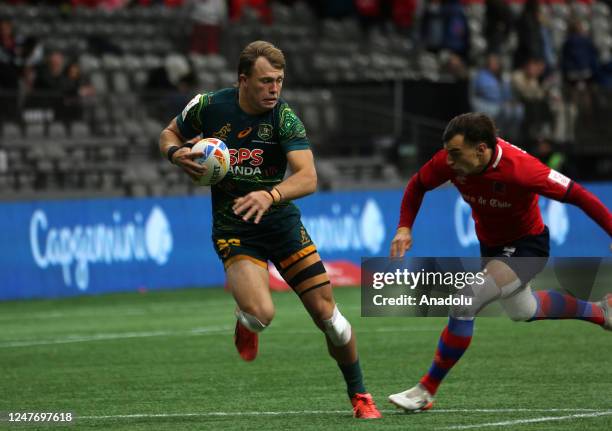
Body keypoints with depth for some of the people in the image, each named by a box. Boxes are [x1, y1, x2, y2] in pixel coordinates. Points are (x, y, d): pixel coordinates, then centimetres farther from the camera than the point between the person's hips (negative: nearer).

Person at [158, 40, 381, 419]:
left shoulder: (285, 118, -13)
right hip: (233, 228, -1)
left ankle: (360, 397, 20)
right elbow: (170, 134, 11)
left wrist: (270, 196, -43)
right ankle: (245, 323, 15)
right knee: (261, 313, -25)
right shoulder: (210, 107, -9)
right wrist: (177, 153, -13)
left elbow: (308, 177, -25)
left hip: (282, 221, 1)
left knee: (326, 312, -1)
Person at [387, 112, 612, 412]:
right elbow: (417, 186, -1)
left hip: (526, 246, -7)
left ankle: (426, 391, -12)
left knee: (464, 305, -24)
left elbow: (577, 195, -29)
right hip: (490, 244, 7)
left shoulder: (519, 168, -37)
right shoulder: (449, 161, -22)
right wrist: (405, 228, -14)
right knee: (523, 311, 31)